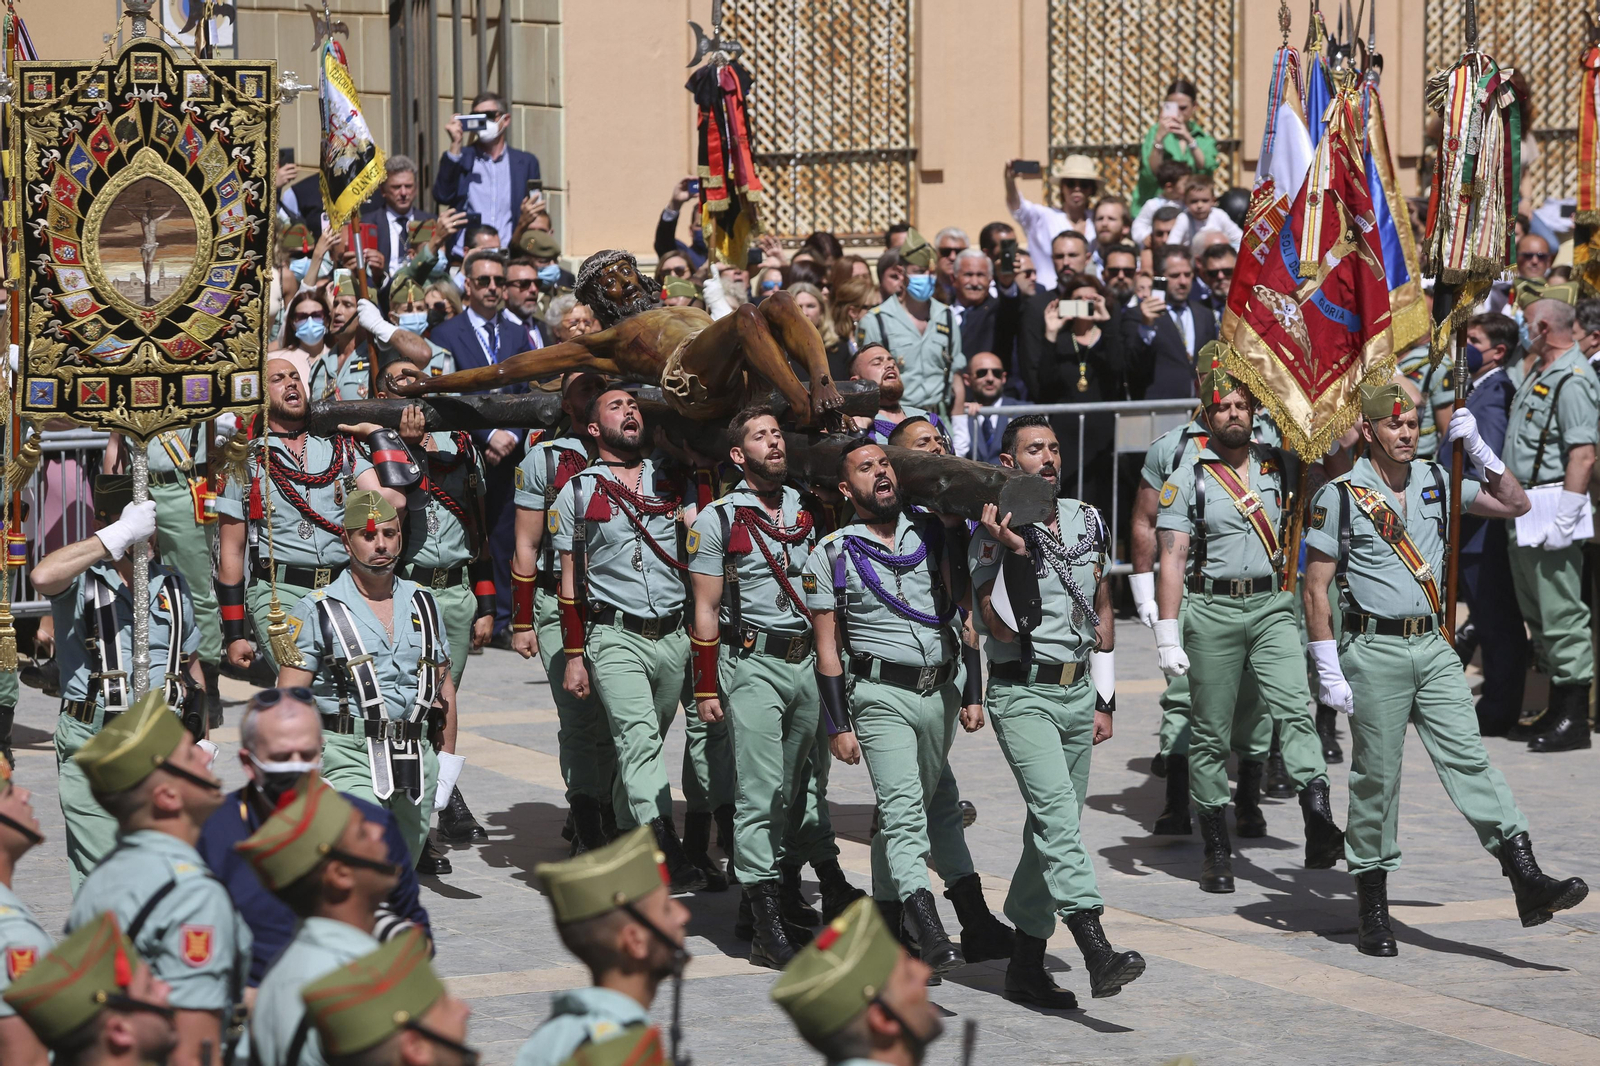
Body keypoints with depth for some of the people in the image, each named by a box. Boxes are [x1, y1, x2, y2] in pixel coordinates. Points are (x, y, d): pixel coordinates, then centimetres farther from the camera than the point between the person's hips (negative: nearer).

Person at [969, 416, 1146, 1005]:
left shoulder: (1089, 522, 11)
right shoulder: (994, 532, -8)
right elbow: (1001, 630, -14)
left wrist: (1104, 701, 17)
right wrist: (1011, 553, -25)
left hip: (1078, 693, 6)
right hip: (1023, 695, -6)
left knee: (1054, 826, 8)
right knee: (1056, 814, -21)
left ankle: (1026, 963, 16)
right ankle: (1097, 952, -33)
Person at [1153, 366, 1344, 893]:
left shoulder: (1280, 466, 9)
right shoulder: (1187, 478, 2)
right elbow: (1172, 560, -2)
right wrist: (1167, 634, -9)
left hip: (1273, 606, 1)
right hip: (1212, 611, -1)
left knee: (1294, 709, -18)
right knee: (1210, 733, 3)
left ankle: (1320, 829, -31)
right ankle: (1217, 850, 12)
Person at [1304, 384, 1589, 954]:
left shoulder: (1437, 483, 11)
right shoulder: (1340, 496, -4)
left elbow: (1514, 504, 15)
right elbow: (1315, 588, -4)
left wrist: (1479, 449, 2)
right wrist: (1329, 668, -10)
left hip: (1433, 649, 4)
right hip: (1374, 651, -4)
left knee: (1469, 758, -6)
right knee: (1377, 778, 1)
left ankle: (1527, 883, -16)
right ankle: (1372, 912, 11)